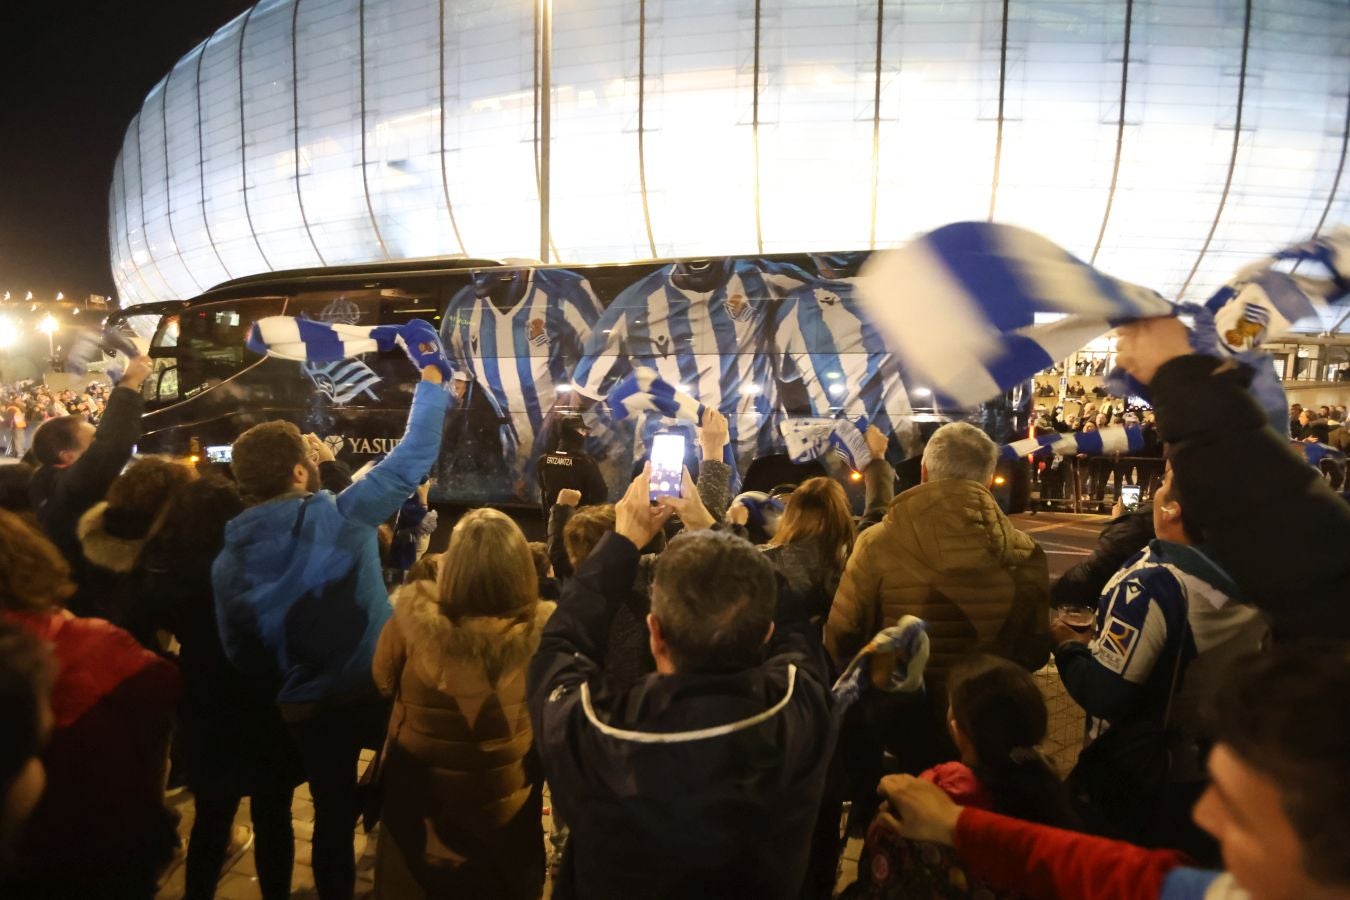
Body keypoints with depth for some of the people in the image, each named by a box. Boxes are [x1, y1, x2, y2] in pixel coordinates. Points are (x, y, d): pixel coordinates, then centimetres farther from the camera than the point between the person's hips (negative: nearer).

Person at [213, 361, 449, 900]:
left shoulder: (226, 563, -5)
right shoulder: (344, 516, -19)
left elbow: (243, 657, 2)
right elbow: (411, 460, -10)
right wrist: (431, 386, 3)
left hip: (308, 710, 4)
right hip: (380, 691, -4)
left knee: (332, 817, 24)